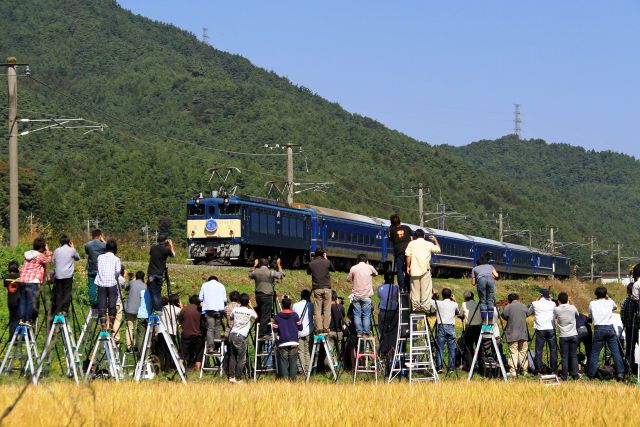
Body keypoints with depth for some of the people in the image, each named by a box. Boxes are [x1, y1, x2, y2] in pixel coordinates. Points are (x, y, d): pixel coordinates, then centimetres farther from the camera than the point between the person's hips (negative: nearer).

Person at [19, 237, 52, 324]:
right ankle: (28, 320, -4)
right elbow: (48, 261, 10)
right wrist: (48, 251, 20)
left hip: (22, 280, 7)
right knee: (31, 301, -3)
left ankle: (22, 319, 12)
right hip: (32, 281, -7)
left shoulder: (27, 254, 14)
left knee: (23, 301, 12)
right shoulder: (40, 256, -6)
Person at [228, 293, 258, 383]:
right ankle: (238, 378, 1)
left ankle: (231, 376, 9)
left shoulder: (236, 310, 6)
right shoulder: (250, 312, -2)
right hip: (241, 337, -4)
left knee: (232, 357, 12)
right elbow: (256, 316, 20)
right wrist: (251, 306, 24)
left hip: (232, 334, 4)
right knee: (242, 359, 2)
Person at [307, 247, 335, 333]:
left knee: (317, 310, 1)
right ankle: (326, 328, -2)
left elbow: (308, 272, 21)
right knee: (327, 309, 3)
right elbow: (333, 269, 18)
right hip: (326, 288, 0)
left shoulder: (311, 263, 1)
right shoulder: (327, 262, -1)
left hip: (316, 289, 0)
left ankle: (319, 328, -6)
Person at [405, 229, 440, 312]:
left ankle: (415, 306, 6)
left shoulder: (411, 244, 5)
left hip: (414, 269, 1)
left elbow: (408, 256, -2)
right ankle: (425, 306, -2)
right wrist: (435, 240, 30)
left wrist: (408, 266, 4)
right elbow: (438, 250, 18)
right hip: (425, 270, -1)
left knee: (415, 289, 6)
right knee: (426, 289, 2)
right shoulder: (429, 244, 5)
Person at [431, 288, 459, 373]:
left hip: (441, 327, -1)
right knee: (452, 348, 5)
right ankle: (451, 367, 3)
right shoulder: (454, 304, 7)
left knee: (440, 348, -1)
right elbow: (458, 312, 28)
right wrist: (455, 300, 27)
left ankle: (439, 366, -9)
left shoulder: (438, 303, 1)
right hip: (451, 327, 1)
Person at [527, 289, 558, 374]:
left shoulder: (535, 304, 1)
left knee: (539, 350, 3)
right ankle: (554, 369, 6)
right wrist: (550, 299, 20)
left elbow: (528, 313, 19)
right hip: (551, 328, 1)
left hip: (540, 329, -1)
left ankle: (539, 370, 0)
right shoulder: (552, 304, 2)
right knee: (553, 349, 7)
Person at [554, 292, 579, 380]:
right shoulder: (572, 308, -1)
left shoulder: (556, 309, -6)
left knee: (564, 356, 2)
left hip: (563, 336, -1)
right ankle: (575, 375, 5)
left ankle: (564, 375, 1)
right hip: (573, 335, 1)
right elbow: (577, 315, 18)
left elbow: (554, 317, 11)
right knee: (574, 355, 6)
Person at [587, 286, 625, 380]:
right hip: (609, 328, 0)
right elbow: (615, 307, 31)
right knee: (615, 352, 2)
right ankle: (620, 373, -3)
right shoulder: (609, 302, 8)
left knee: (595, 353, 4)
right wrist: (608, 298, 31)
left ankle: (591, 374, 5)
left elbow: (590, 317, 17)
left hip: (598, 329, 0)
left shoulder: (592, 303, 6)